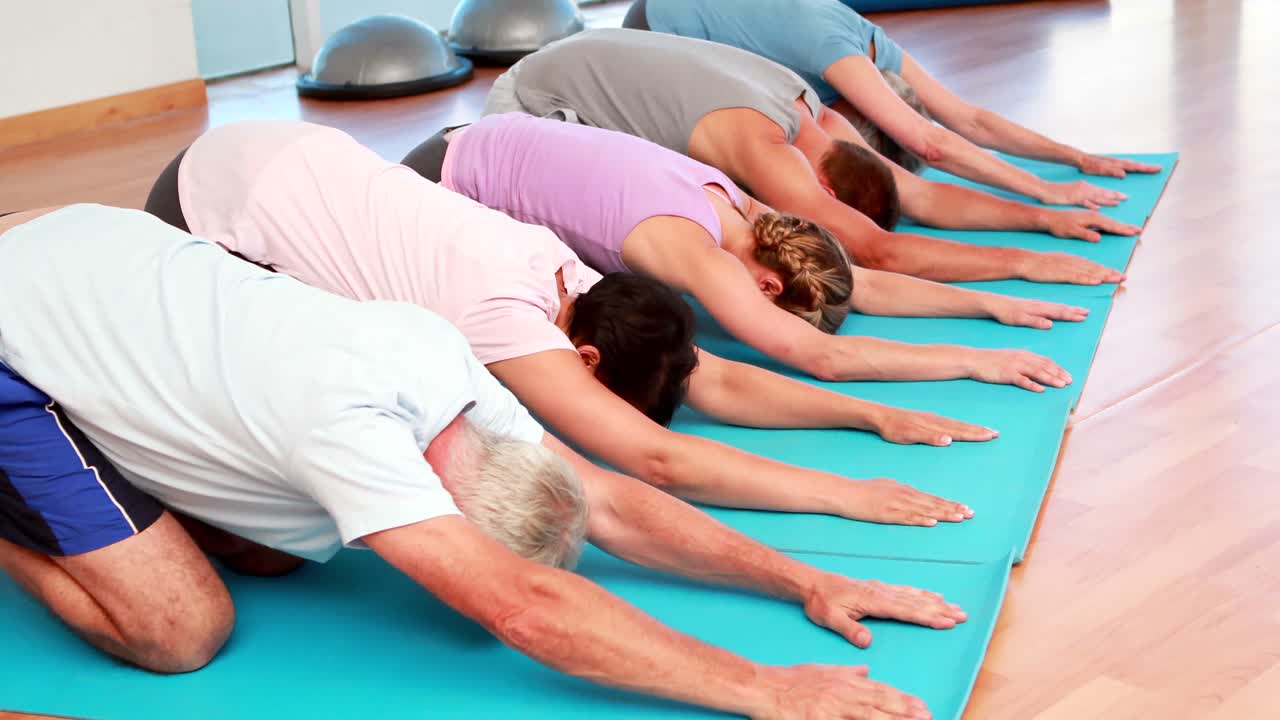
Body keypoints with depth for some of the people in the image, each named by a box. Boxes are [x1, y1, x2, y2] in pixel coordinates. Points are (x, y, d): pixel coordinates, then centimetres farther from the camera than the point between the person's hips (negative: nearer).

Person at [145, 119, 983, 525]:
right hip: (209, 206, -8)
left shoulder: (555, 266, -10)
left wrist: (873, 414, -12)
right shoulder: (503, 309, -33)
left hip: (296, 165, 8)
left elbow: (717, 383, -6)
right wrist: (841, 493, -36)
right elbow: (655, 459, -39)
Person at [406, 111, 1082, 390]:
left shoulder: (733, 202, -12)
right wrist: (973, 360, -38)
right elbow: (824, 357, -42)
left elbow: (865, 283, -4)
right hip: (448, 179, -7)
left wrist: (990, 303, -9)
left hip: (501, 144, 7)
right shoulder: (693, 245, -35)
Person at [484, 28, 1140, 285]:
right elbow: (879, 254, -42)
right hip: (533, 103, -8)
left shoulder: (820, 118, -11)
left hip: (593, 66, 8)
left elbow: (925, 196, -4)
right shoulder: (761, 143, -37)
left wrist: (1045, 217, -11)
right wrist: (1024, 264, -40)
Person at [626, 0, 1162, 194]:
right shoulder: (833, 49, -38)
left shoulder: (878, 49, -15)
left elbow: (971, 119, -10)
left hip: (707, 43, 7)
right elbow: (931, 144, -46)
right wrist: (1046, 193, -45)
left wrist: (1079, 158, -14)